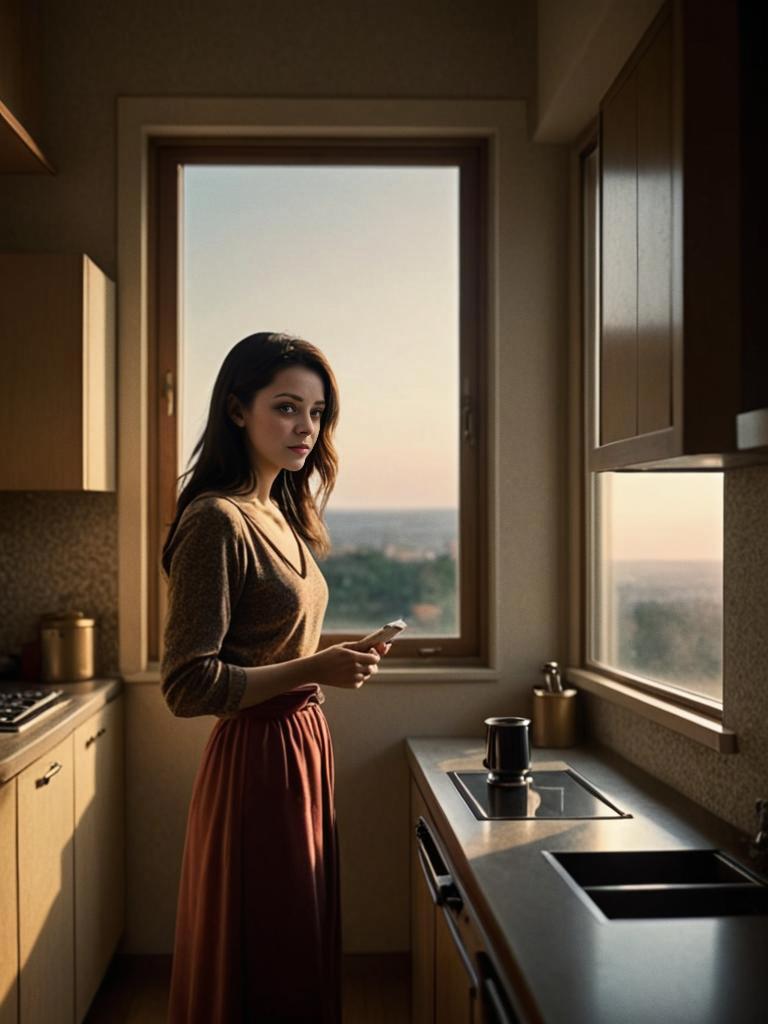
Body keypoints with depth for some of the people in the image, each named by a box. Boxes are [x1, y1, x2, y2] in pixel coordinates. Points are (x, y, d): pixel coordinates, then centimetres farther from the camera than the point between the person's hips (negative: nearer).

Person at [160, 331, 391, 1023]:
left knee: (302, 958, 20)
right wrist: (312, 670, -21)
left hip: (302, 746, 9)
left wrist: (336, 658, 6)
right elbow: (187, 686, -21)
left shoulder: (279, 516, 11)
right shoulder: (217, 521, -18)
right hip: (257, 758, -9)